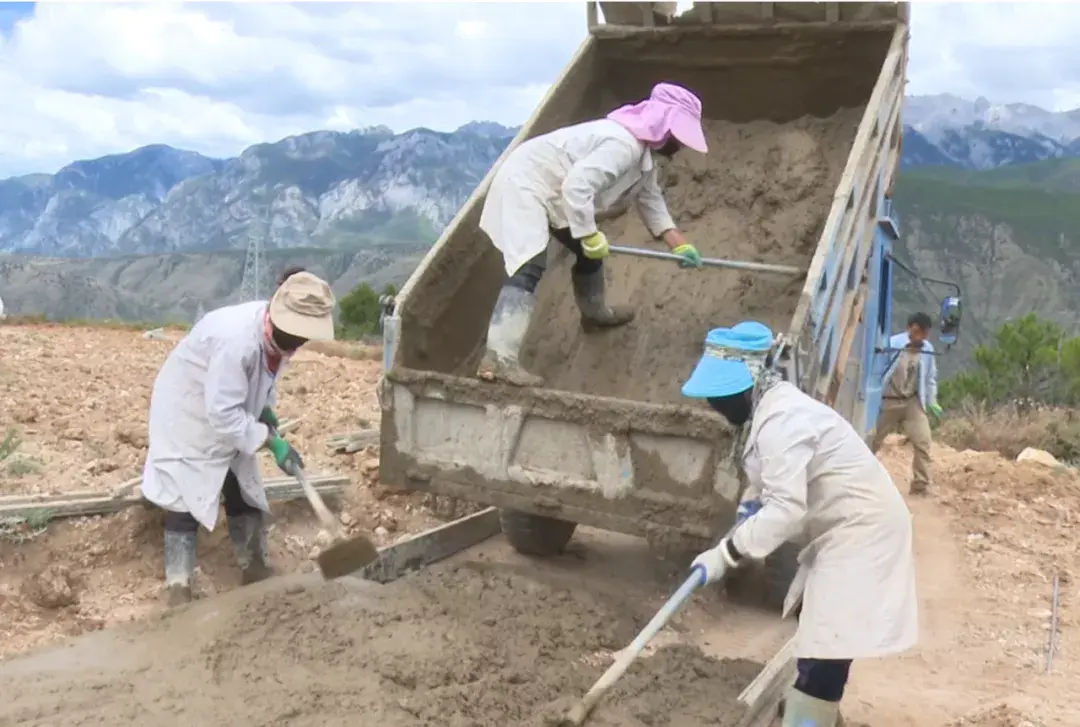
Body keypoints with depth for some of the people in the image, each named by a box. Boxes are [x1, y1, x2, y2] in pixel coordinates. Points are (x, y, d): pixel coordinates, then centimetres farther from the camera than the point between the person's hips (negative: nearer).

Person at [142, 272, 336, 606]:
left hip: (229, 421, 8)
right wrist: (271, 442, -33)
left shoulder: (277, 331, -13)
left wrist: (266, 410, -5)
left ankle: (257, 574, 26)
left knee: (247, 496, 13)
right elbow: (223, 414, -36)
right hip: (188, 419, -8)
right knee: (182, 503, -3)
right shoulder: (236, 340, -40)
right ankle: (178, 591, 7)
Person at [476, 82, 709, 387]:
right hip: (526, 184, -11)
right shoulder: (623, 145, -24)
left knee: (589, 252, 23)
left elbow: (651, 200, 17)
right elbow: (577, 186, -32)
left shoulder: (643, 152, 11)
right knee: (529, 267, -25)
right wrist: (591, 235, -25)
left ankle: (595, 313, 49)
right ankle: (498, 359, -34)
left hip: (551, 191, 11)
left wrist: (680, 245, 8)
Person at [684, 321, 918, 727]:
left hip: (860, 529, -11)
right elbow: (774, 478, 22)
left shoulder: (782, 421, -27)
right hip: (844, 526, 11)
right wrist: (749, 504, 3)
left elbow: (785, 510, -33)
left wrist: (726, 553, -28)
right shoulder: (769, 407, 7)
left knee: (826, 646, -13)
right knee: (817, 620, 27)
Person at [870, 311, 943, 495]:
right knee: (873, 441, 9)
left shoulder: (928, 349, -2)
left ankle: (921, 485, -1)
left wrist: (931, 401, 7)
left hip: (914, 401, 3)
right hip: (889, 400, -3)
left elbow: (930, 377, 10)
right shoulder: (892, 344, -17)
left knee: (922, 442, -10)